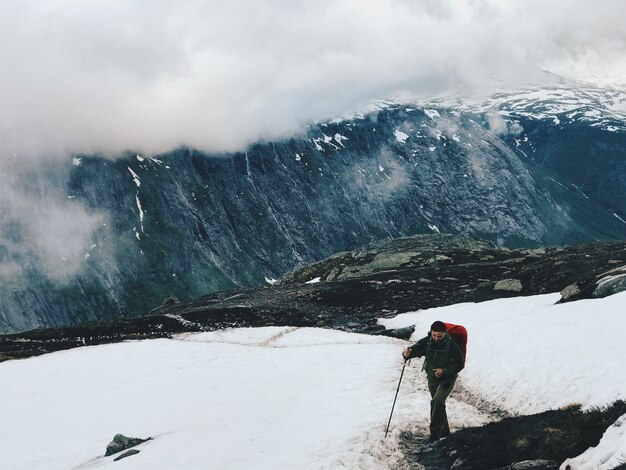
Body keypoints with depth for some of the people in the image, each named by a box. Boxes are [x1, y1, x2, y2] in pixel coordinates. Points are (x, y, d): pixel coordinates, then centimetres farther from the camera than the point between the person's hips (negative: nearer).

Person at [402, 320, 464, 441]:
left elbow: (459, 365, -15)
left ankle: (435, 433, -16)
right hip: (432, 378, 5)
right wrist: (407, 354, -42)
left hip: (447, 378, -5)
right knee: (438, 404, 15)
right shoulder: (426, 342, -11)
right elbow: (415, 349, -18)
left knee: (437, 401, -22)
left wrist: (444, 371, -27)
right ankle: (444, 432, 32)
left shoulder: (452, 345, -21)